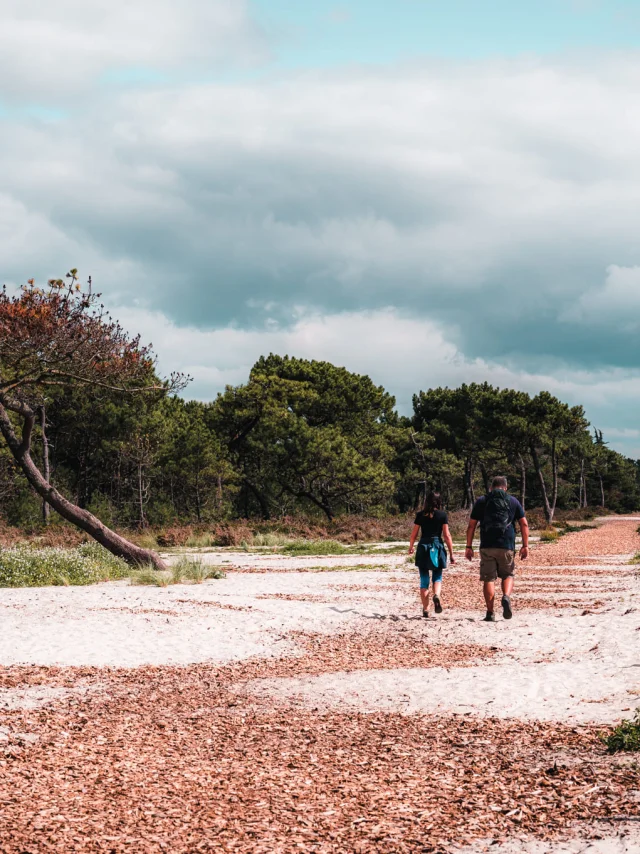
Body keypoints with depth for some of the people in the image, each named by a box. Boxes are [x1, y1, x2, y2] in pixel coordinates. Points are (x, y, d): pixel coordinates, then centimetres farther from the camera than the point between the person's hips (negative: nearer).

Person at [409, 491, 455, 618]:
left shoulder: (420, 515, 3)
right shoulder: (442, 515, -1)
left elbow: (414, 534, 6)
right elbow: (447, 535, -4)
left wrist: (411, 547, 24)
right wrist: (451, 554, 1)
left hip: (423, 547, 1)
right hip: (437, 547, -1)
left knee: (424, 580, 8)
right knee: (437, 577, 12)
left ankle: (425, 609, 5)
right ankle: (437, 595, -19)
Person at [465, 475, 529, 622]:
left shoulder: (481, 501, 10)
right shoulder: (513, 501, 10)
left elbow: (471, 525, 7)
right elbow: (524, 524, 6)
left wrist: (469, 547, 9)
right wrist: (525, 546, 8)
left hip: (487, 546, 0)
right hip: (507, 546, 0)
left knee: (489, 579, 3)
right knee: (508, 575, 16)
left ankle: (490, 613, -3)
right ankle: (506, 597, -13)